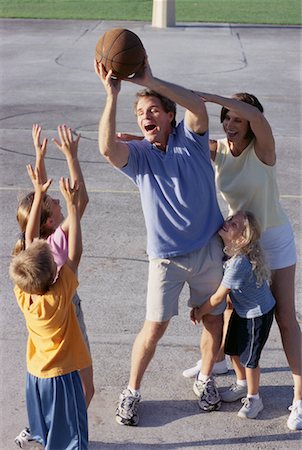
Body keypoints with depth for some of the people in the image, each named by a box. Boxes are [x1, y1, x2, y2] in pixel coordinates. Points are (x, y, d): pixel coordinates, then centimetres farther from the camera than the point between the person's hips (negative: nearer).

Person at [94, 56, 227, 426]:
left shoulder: (190, 139, -5)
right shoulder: (138, 154, -6)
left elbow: (198, 106, -27)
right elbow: (107, 147, -29)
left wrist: (149, 81, -34)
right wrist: (112, 94, -36)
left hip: (209, 249, 2)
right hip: (166, 257, -1)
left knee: (214, 318, 14)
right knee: (154, 327, 1)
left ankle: (205, 380, 37)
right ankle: (132, 392, 20)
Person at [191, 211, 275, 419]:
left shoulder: (239, 262, -36)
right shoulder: (226, 251, -11)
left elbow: (219, 297, -25)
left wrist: (200, 312, -10)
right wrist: (198, 306, -3)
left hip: (258, 315, -8)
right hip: (242, 310, 8)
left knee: (249, 358, 4)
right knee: (233, 349, 19)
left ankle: (253, 398, 26)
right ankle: (242, 384, 44)